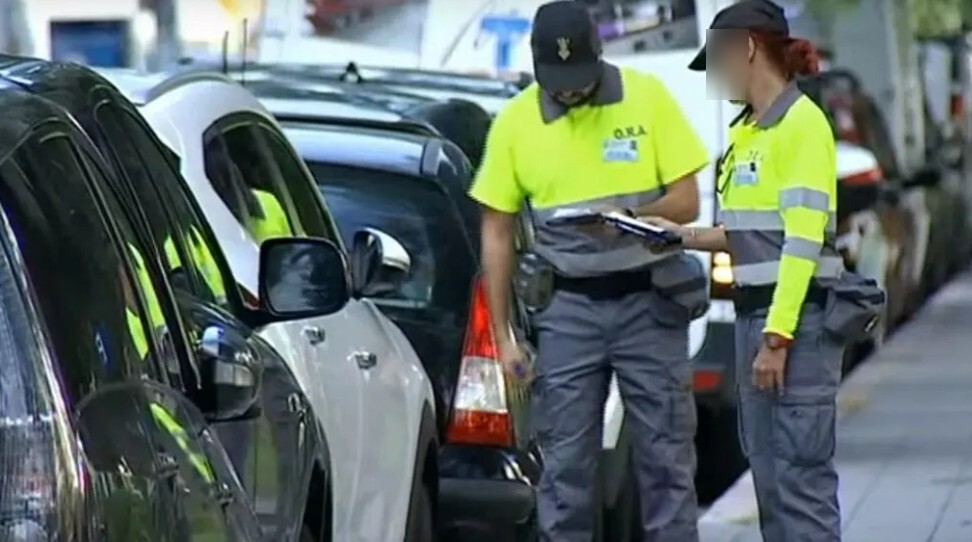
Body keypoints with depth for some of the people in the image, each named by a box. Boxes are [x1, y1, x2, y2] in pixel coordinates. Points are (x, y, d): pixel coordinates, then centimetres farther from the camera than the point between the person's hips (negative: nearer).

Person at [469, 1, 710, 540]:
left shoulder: (646, 97, -4)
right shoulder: (515, 121, 0)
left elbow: (686, 202, -2)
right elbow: (497, 234, 6)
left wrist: (626, 219, -22)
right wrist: (503, 335, 2)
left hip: (648, 300, -1)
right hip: (568, 307, 1)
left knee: (666, 456, 1)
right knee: (565, 465, 1)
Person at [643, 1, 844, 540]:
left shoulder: (801, 123, -10)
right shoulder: (745, 131, 17)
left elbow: (803, 242, -16)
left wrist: (778, 336, -19)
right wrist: (684, 236, 7)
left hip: (798, 316, -9)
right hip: (753, 312, 9)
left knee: (799, 475, -10)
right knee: (768, 473, 8)